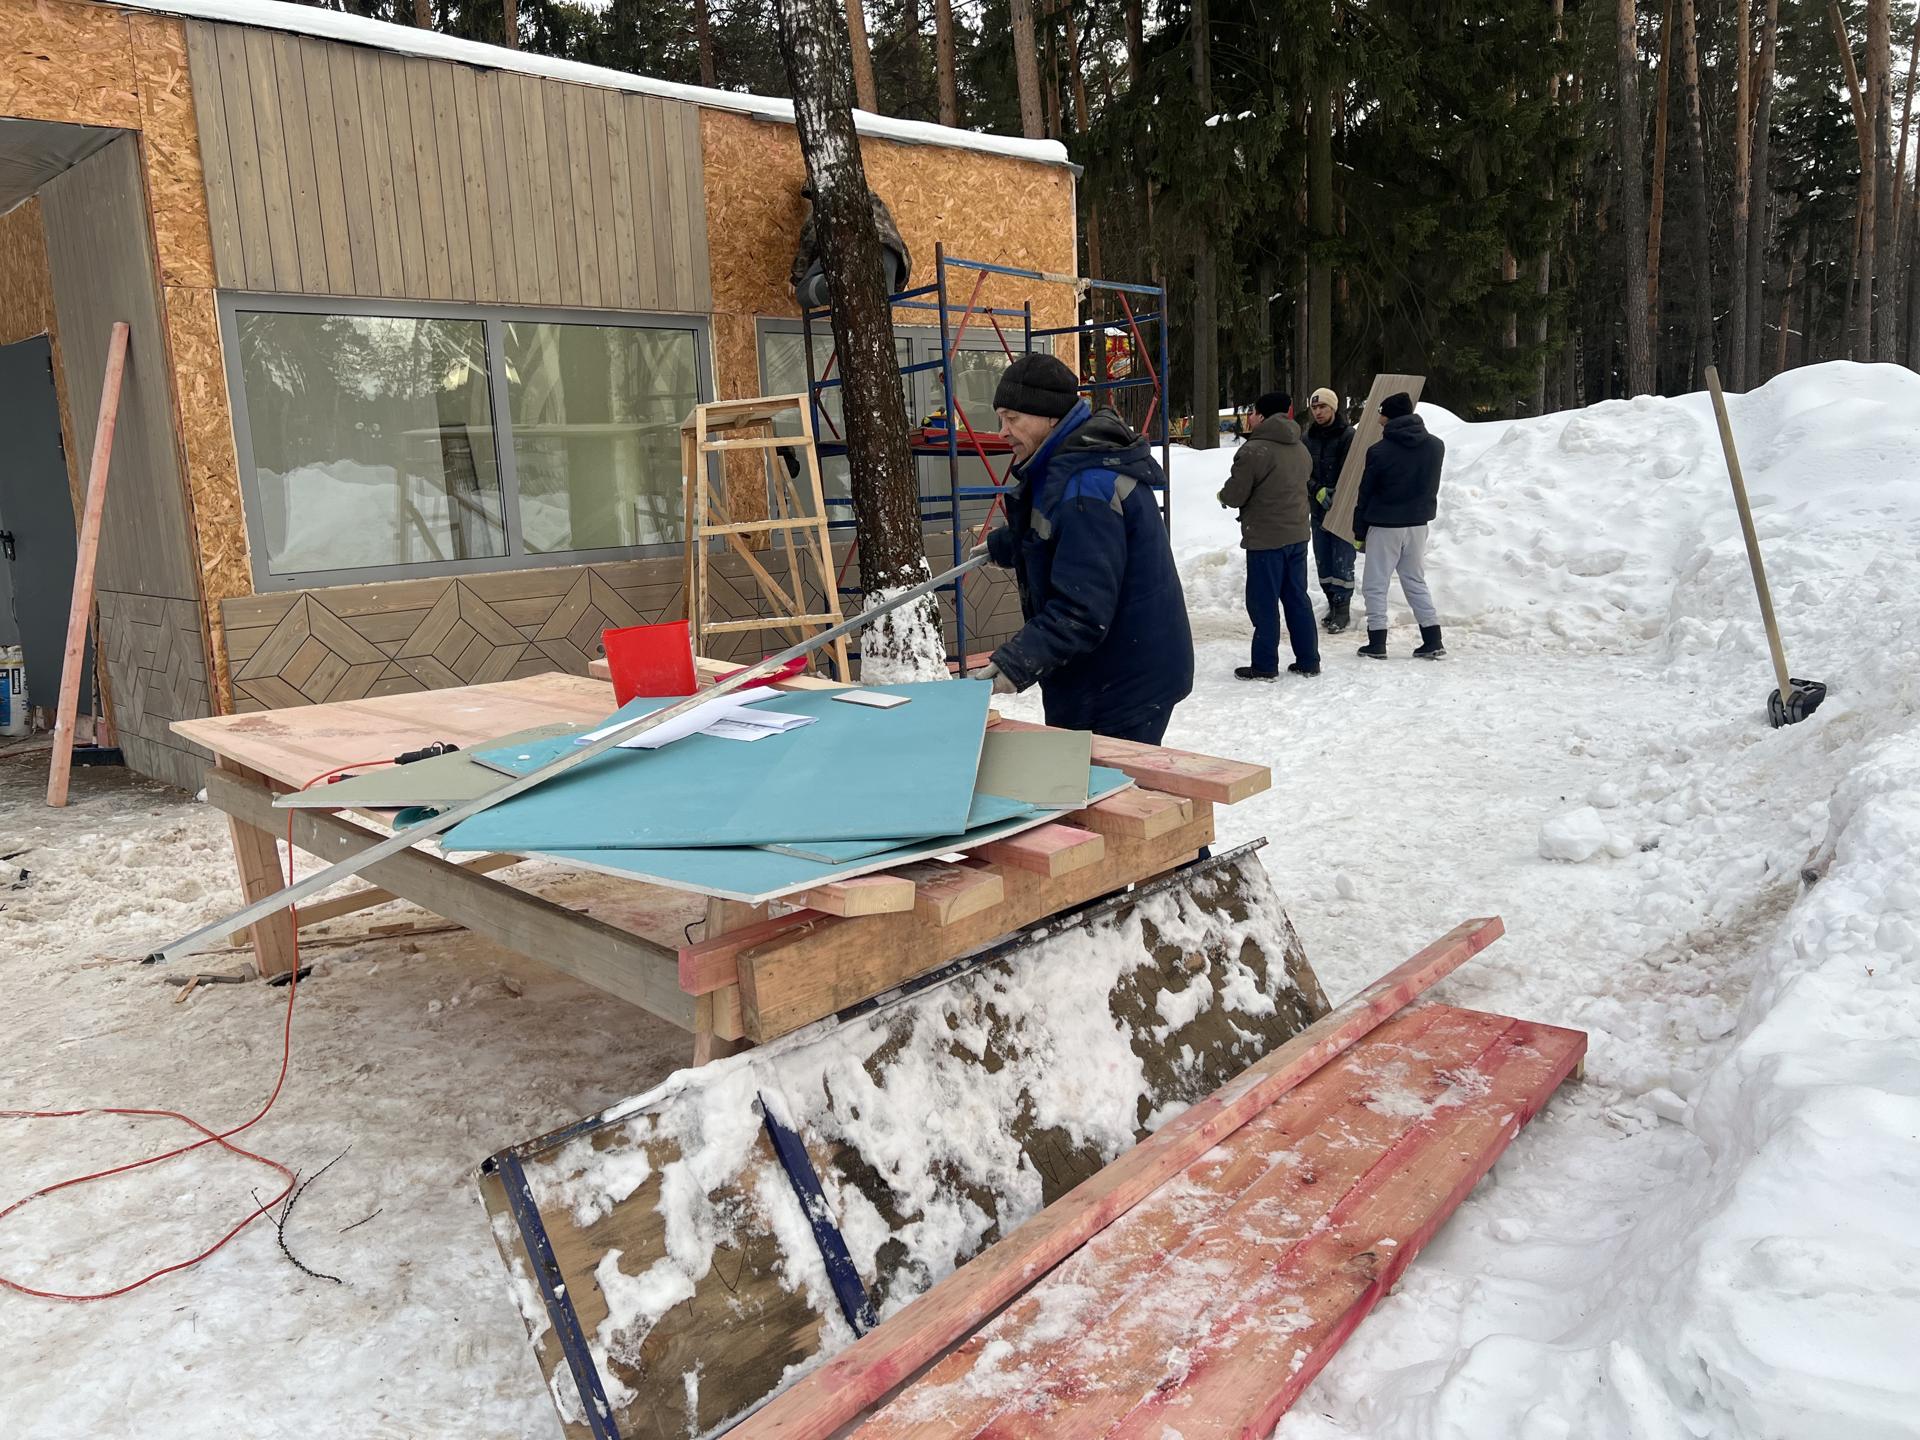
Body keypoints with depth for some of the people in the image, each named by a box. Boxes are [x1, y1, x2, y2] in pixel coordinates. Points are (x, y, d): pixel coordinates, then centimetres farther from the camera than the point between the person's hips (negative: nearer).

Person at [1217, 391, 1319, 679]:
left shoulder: (1254, 451, -17)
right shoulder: (1301, 450, 11)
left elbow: (1234, 495, -15)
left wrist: (1224, 494, 8)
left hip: (1265, 539, -8)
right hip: (1297, 535, 8)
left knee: (1264, 603, 0)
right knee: (1297, 598, 15)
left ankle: (1264, 666, 6)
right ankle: (1308, 661, 19)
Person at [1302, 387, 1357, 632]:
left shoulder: (1348, 435, -8)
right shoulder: (1308, 438, 8)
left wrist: (1335, 496, -21)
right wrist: (1318, 491, -14)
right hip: (1318, 510, 6)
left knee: (1342, 562, -4)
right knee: (1323, 561, 11)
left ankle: (1343, 609, 4)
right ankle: (1333, 604, 23)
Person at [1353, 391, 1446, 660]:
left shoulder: (1379, 450, -12)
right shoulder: (1436, 446, 1)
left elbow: (1365, 494, -7)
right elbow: (1432, 485, 11)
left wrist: (1359, 531, 0)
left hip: (1384, 526, -5)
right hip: (1418, 525, 5)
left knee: (1375, 585, 5)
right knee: (1416, 581, 15)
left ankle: (1377, 643, 2)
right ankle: (1433, 640, 11)